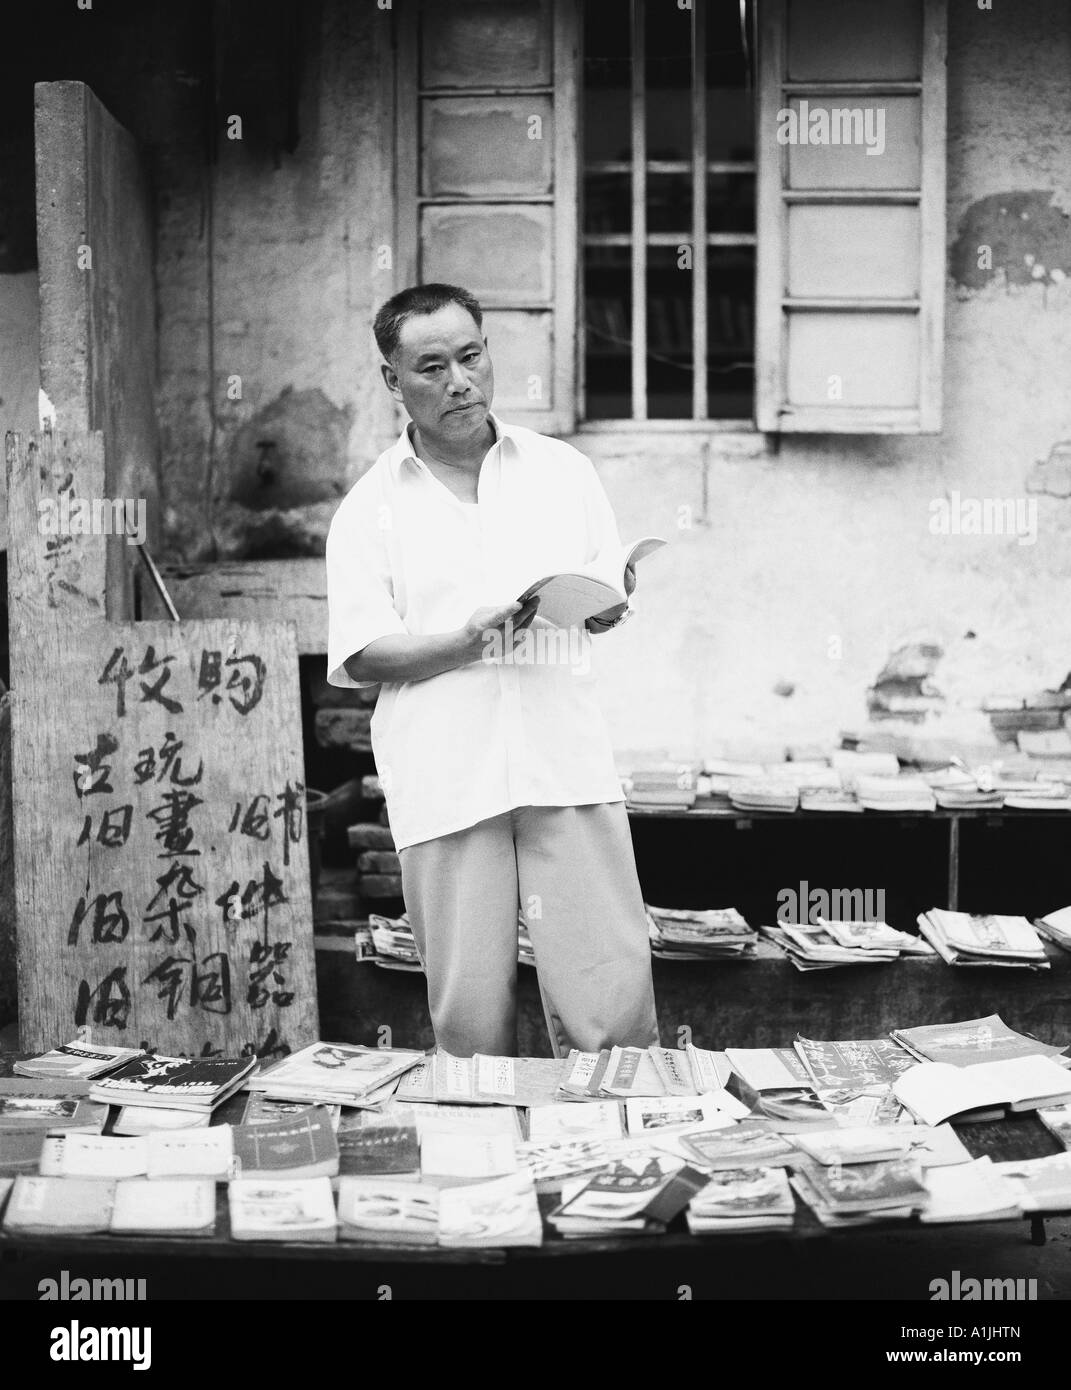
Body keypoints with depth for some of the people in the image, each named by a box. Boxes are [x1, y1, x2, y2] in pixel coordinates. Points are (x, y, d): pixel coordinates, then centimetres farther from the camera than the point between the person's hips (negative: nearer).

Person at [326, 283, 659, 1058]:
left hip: (567, 767, 1)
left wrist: (604, 602, -6)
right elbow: (359, 656, 1)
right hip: (445, 784, -1)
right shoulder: (371, 508, 8)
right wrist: (469, 639, -14)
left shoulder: (563, 471, 13)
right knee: (471, 1019, 2)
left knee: (610, 1005, -4)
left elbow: (614, 601, 18)